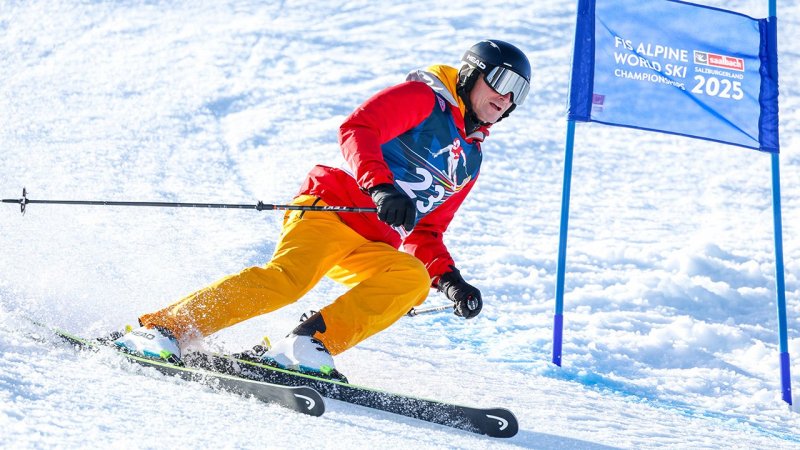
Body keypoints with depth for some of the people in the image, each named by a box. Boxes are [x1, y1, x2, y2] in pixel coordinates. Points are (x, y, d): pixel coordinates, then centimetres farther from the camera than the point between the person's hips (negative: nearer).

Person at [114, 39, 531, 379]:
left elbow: (425, 233, 27)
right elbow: (356, 129, -12)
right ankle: (161, 328, -24)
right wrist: (380, 186, -28)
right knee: (289, 277, -30)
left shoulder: (468, 163, 25)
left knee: (412, 279, -25)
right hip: (330, 210, -6)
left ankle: (309, 345, -30)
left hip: (370, 247, 7)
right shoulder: (423, 96, 4)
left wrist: (451, 282, 10)